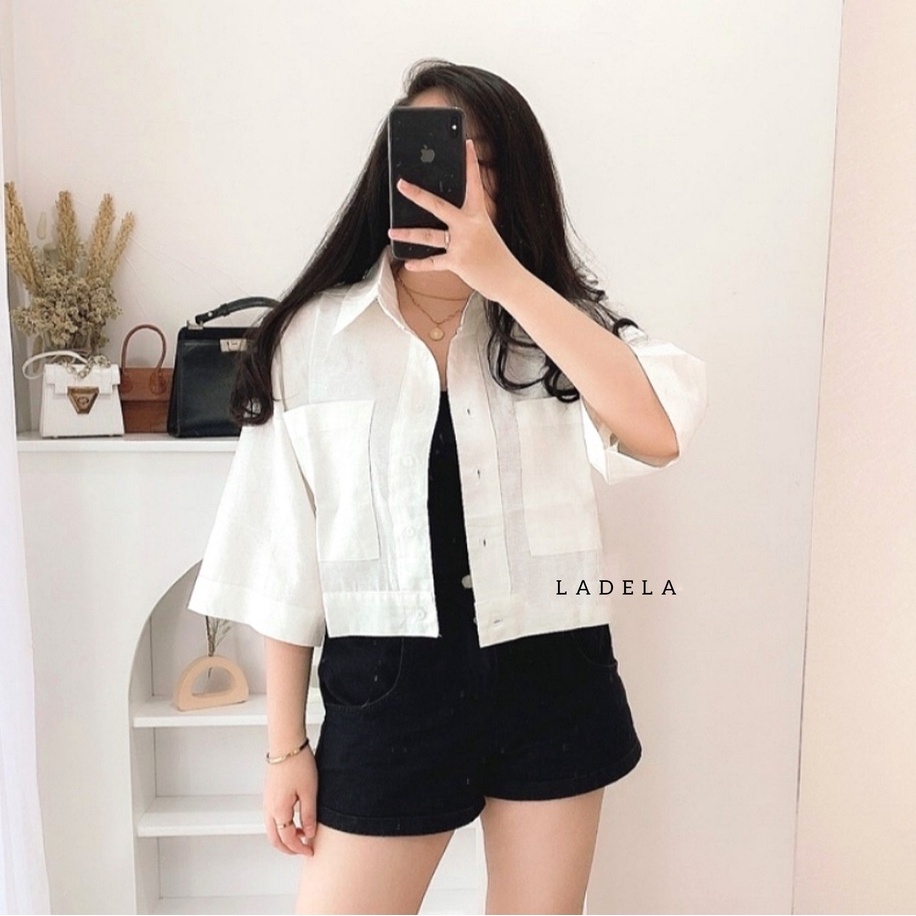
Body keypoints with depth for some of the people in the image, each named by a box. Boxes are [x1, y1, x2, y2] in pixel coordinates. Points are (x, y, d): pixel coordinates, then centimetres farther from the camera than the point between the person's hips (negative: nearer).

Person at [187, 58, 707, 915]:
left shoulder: (561, 324, 1)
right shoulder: (313, 337, -2)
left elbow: (659, 433, -20)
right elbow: (285, 558, 0)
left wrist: (502, 274, -23)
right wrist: (285, 745, 3)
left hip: (552, 681, 2)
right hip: (388, 686, -1)